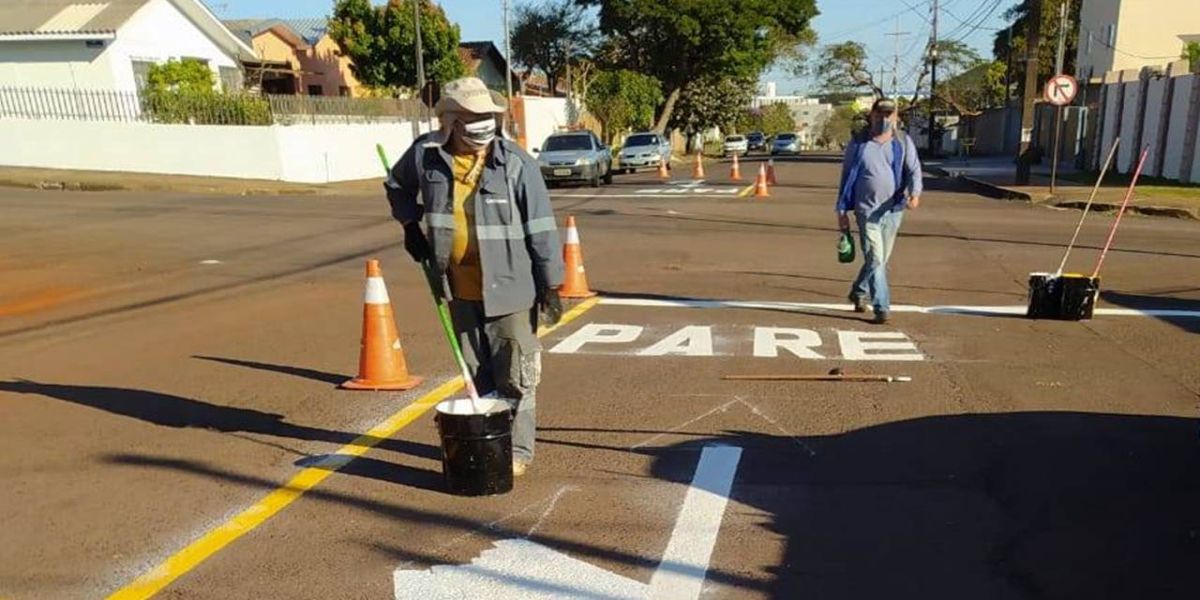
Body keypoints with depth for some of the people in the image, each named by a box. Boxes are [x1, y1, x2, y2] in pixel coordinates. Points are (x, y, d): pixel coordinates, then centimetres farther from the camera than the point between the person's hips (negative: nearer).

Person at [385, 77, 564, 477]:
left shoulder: (515, 162, -12)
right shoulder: (425, 155, -3)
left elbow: (541, 227, -9)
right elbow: (397, 186, 20)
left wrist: (550, 283, -9)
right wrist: (409, 223, 6)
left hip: (508, 286, -4)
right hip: (459, 288, 4)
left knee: (515, 376, 3)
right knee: (477, 374, 17)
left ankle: (518, 448, 18)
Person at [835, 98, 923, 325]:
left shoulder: (903, 142, 5)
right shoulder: (858, 144, 1)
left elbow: (914, 169, -3)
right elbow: (846, 177, 5)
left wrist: (915, 192, -25)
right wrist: (841, 211, 2)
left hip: (893, 210, 3)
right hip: (867, 210, -3)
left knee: (882, 259, 14)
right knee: (875, 259, -11)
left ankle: (858, 292, 37)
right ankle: (882, 308, -7)